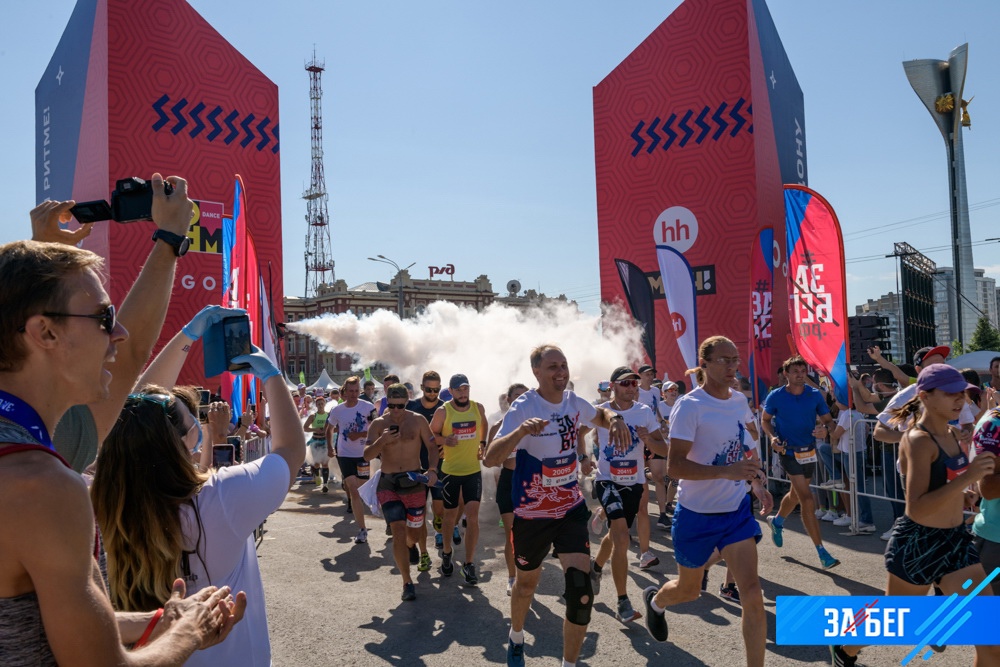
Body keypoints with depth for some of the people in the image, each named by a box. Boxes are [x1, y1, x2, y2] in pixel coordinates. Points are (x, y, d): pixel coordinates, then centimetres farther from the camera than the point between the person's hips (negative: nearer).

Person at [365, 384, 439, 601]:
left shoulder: (418, 420, -1)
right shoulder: (378, 424, -1)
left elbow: (432, 446, 4)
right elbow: (367, 455, -4)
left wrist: (432, 470, -13)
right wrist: (382, 441, -22)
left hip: (415, 482, 1)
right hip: (388, 484, -1)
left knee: (413, 532, 11)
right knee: (398, 532, -12)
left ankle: (408, 548, 49)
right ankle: (407, 582, -2)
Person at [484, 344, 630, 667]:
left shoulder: (573, 402, -3)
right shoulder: (523, 407, -20)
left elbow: (599, 414, 21)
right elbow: (490, 458, -30)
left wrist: (615, 419, -3)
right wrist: (521, 431, -49)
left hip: (571, 509, 3)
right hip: (531, 514, -3)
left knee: (581, 590, -11)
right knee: (527, 583, 18)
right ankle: (516, 637, 50)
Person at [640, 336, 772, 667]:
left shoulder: (740, 401, 2)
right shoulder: (689, 406, -19)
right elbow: (674, 466, -25)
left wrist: (757, 483, 4)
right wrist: (728, 471, -34)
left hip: (737, 509, 5)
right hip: (696, 514, -4)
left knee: (752, 593, -7)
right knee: (689, 589, 17)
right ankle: (655, 600, 51)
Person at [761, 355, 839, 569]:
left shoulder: (815, 395, -3)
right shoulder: (776, 396, -10)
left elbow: (828, 419, 2)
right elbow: (765, 420, 3)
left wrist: (825, 429, -21)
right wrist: (773, 437, -15)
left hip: (809, 451, 5)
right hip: (789, 451, -5)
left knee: (796, 494, 23)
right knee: (807, 500, -13)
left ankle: (777, 521, 53)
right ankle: (822, 552, -8)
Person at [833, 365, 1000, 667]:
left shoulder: (954, 435, 5)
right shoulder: (919, 440, -20)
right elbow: (917, 509, -29)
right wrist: (968, 477, -33)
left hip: (957, 541, 7)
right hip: (918, 543, -7)